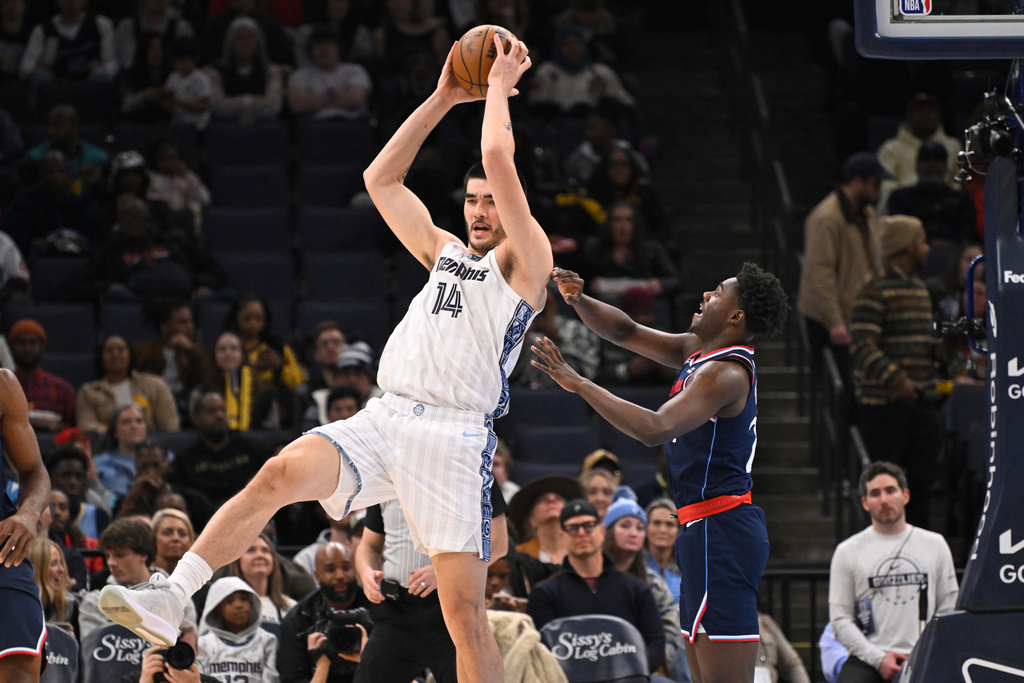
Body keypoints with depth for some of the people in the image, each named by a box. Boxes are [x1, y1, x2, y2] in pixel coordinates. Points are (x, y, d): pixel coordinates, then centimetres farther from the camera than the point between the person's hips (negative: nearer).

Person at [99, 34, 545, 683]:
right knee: (282, 473, -22)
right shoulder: (445, 252, 26)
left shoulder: (526, 261, 5)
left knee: (464, 608, -9)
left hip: (456, 437, -5)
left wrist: (500, 84, 9)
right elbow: (380, 178, 25)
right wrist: (444, 98, 22)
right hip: (385, 418, 5)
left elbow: (499, 157, -6)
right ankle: (173, 595, -30)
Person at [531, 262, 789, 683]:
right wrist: (579, 301, 2)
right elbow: (626, 333, 21)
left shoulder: (726, 372, -17)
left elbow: (654, 429, -28)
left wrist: (578, 384, -26)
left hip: (719, 532, -11)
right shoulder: (698, 350, 13)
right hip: (704, 530, 11)